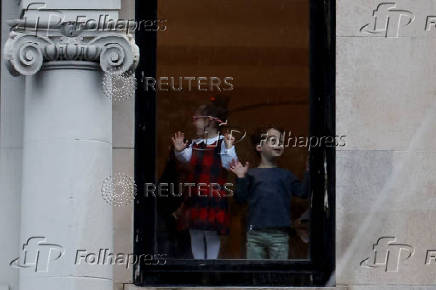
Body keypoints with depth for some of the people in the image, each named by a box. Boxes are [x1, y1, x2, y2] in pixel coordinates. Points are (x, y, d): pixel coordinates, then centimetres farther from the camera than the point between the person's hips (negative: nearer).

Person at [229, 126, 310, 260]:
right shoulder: (251, 174, 6)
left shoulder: (286, 175, 12)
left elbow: (302, 192, 5)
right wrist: (241, 178, -11)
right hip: (255, 235, -1)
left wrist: (309, 172, -2)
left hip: (279, 235, 1)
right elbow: (240, 198, 0)